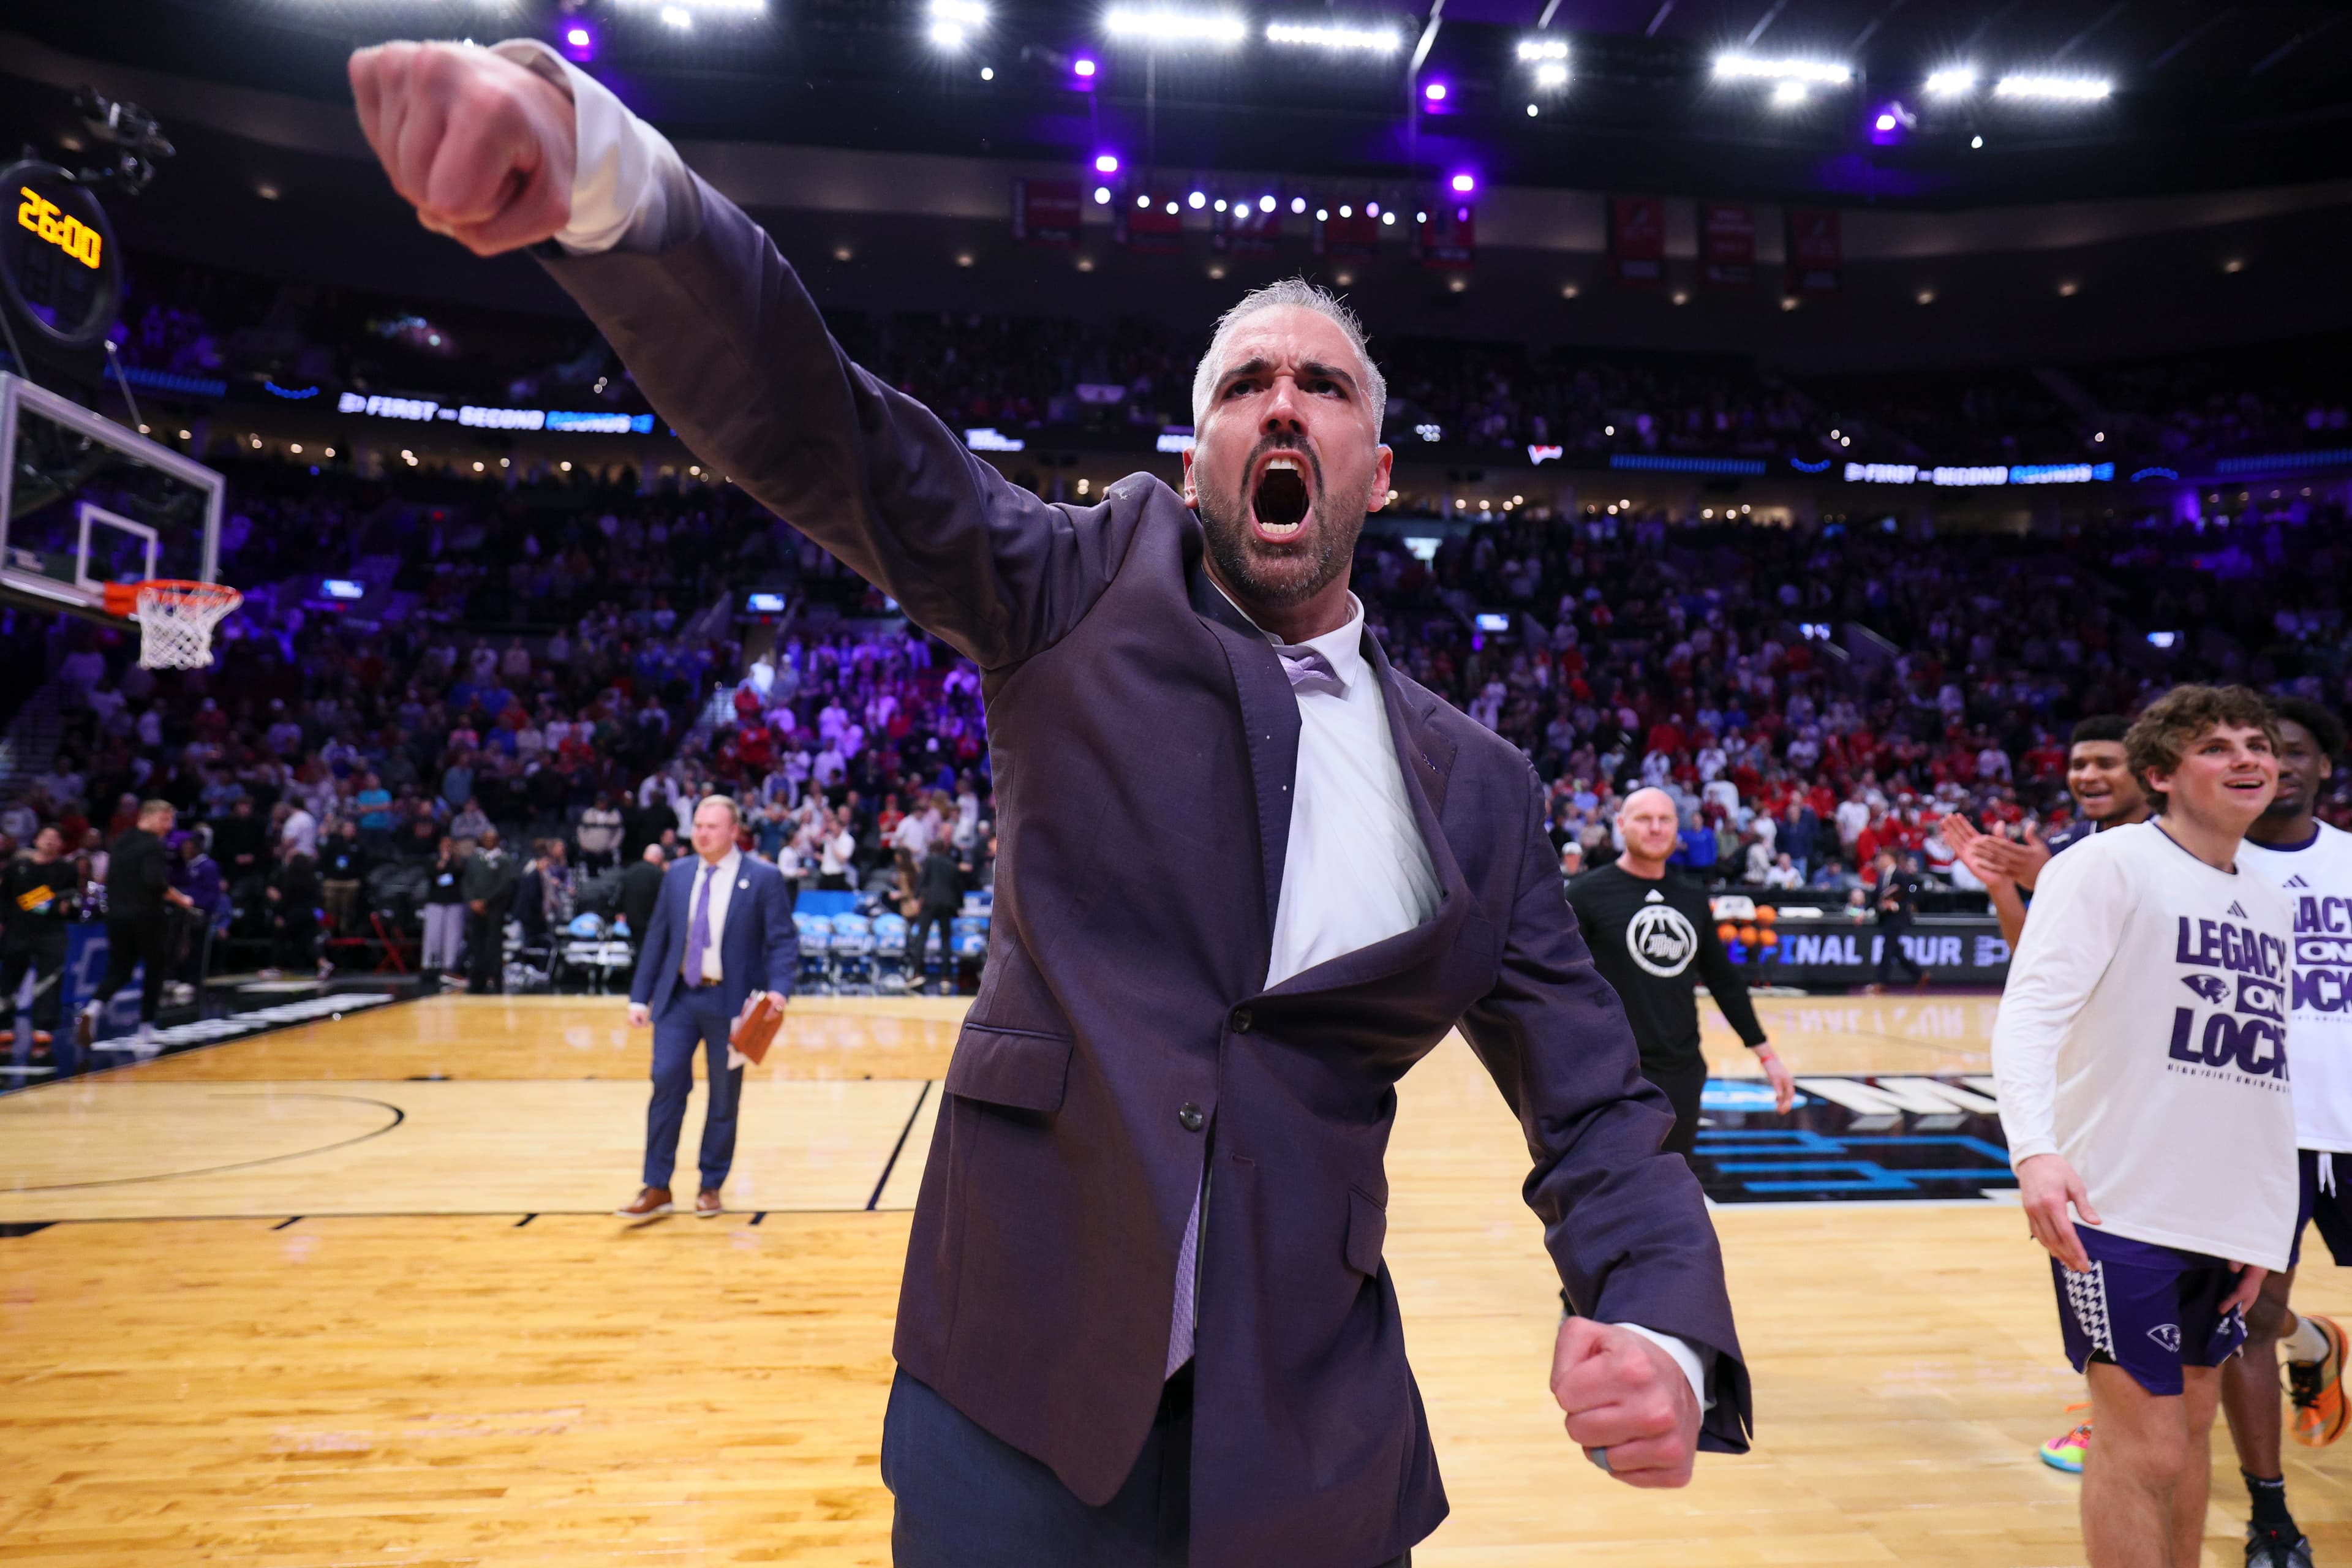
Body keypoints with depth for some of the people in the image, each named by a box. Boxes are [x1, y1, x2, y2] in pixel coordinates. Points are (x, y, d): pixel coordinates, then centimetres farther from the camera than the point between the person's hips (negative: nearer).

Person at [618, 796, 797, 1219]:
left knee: (724, 1097, 6)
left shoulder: (763, 878, -6)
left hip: (730, 1001, -3)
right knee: (666, 1084, -3)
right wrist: (640, 997, 6)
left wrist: (778, 989, -23)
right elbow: (656, 938, 10)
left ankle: (711, 1188, 22)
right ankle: (656, 1189, 10)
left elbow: (783, 941, -7)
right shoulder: (678, 875, 7)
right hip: (678, 996, 3)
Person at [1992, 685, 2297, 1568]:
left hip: (2229, 1217, 7)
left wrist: (2266, 1225, 13)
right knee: (2146, 1446, -3)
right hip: (2122, 1208, -7)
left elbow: (2264, 1080, 17)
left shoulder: (2272, 907, 14)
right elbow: (2031, 1008, -19)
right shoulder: (2110, 864, -8)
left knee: (2192, 1423, 16)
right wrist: (2035, 1149, -32)